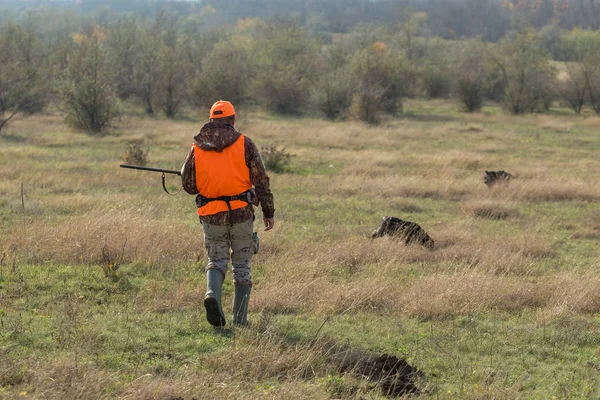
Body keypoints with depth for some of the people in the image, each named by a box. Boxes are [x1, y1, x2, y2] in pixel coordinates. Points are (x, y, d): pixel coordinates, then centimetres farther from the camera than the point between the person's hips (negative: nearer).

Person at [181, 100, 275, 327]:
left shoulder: (198, 147, 4)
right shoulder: (244, 144, -1)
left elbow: (188, 184, 6)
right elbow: (261, 180, -4)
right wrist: (269, 212, 3)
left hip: (211, 215, 1)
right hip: (241, 212, -1)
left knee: (216, 261, 13)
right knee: (242, 266, 11)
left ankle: (212, 295, -18)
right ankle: (240, 319, 12)